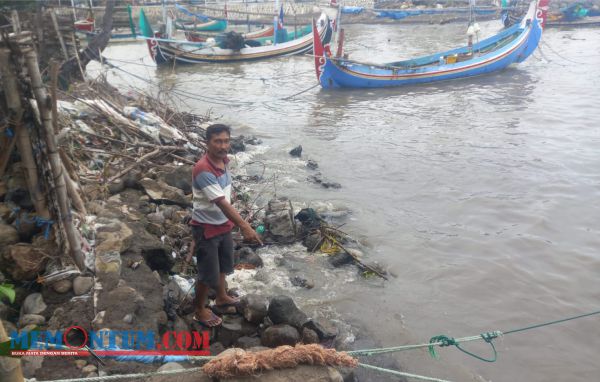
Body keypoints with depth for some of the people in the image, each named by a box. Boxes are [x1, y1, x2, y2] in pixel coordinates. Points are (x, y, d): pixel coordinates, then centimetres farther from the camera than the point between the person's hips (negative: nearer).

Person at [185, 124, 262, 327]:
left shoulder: (224, 160, -2)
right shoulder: (203, 170, -30)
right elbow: (221, 202, -33)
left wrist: (237, 222, 19)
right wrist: (244, 227, -36)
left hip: (224, 224, 8)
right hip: (206, 228, -8)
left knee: (223, 265, 26)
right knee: (208, 273, 7)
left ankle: (221, 297, 49)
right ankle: (200, 311, 29)